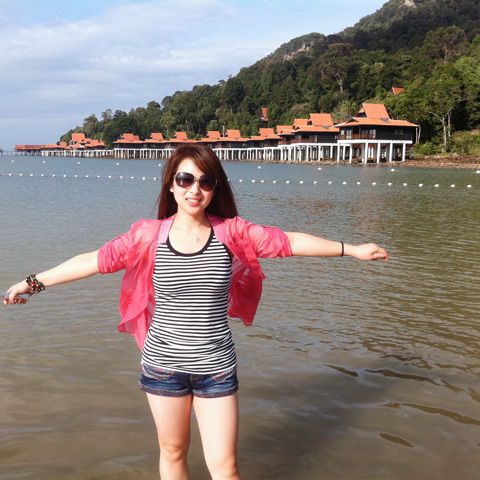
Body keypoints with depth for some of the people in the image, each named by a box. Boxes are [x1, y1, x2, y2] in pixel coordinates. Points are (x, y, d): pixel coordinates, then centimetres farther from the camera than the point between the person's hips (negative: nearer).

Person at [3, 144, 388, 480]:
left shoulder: (232, 232, -7)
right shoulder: (149, 235, -6)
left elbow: (290, 241, -3)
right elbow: (94, 260, -2)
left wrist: (352, 250, -1)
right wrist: (34, 282, -1)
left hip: (216, 369, 0)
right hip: (164, 365, 1)